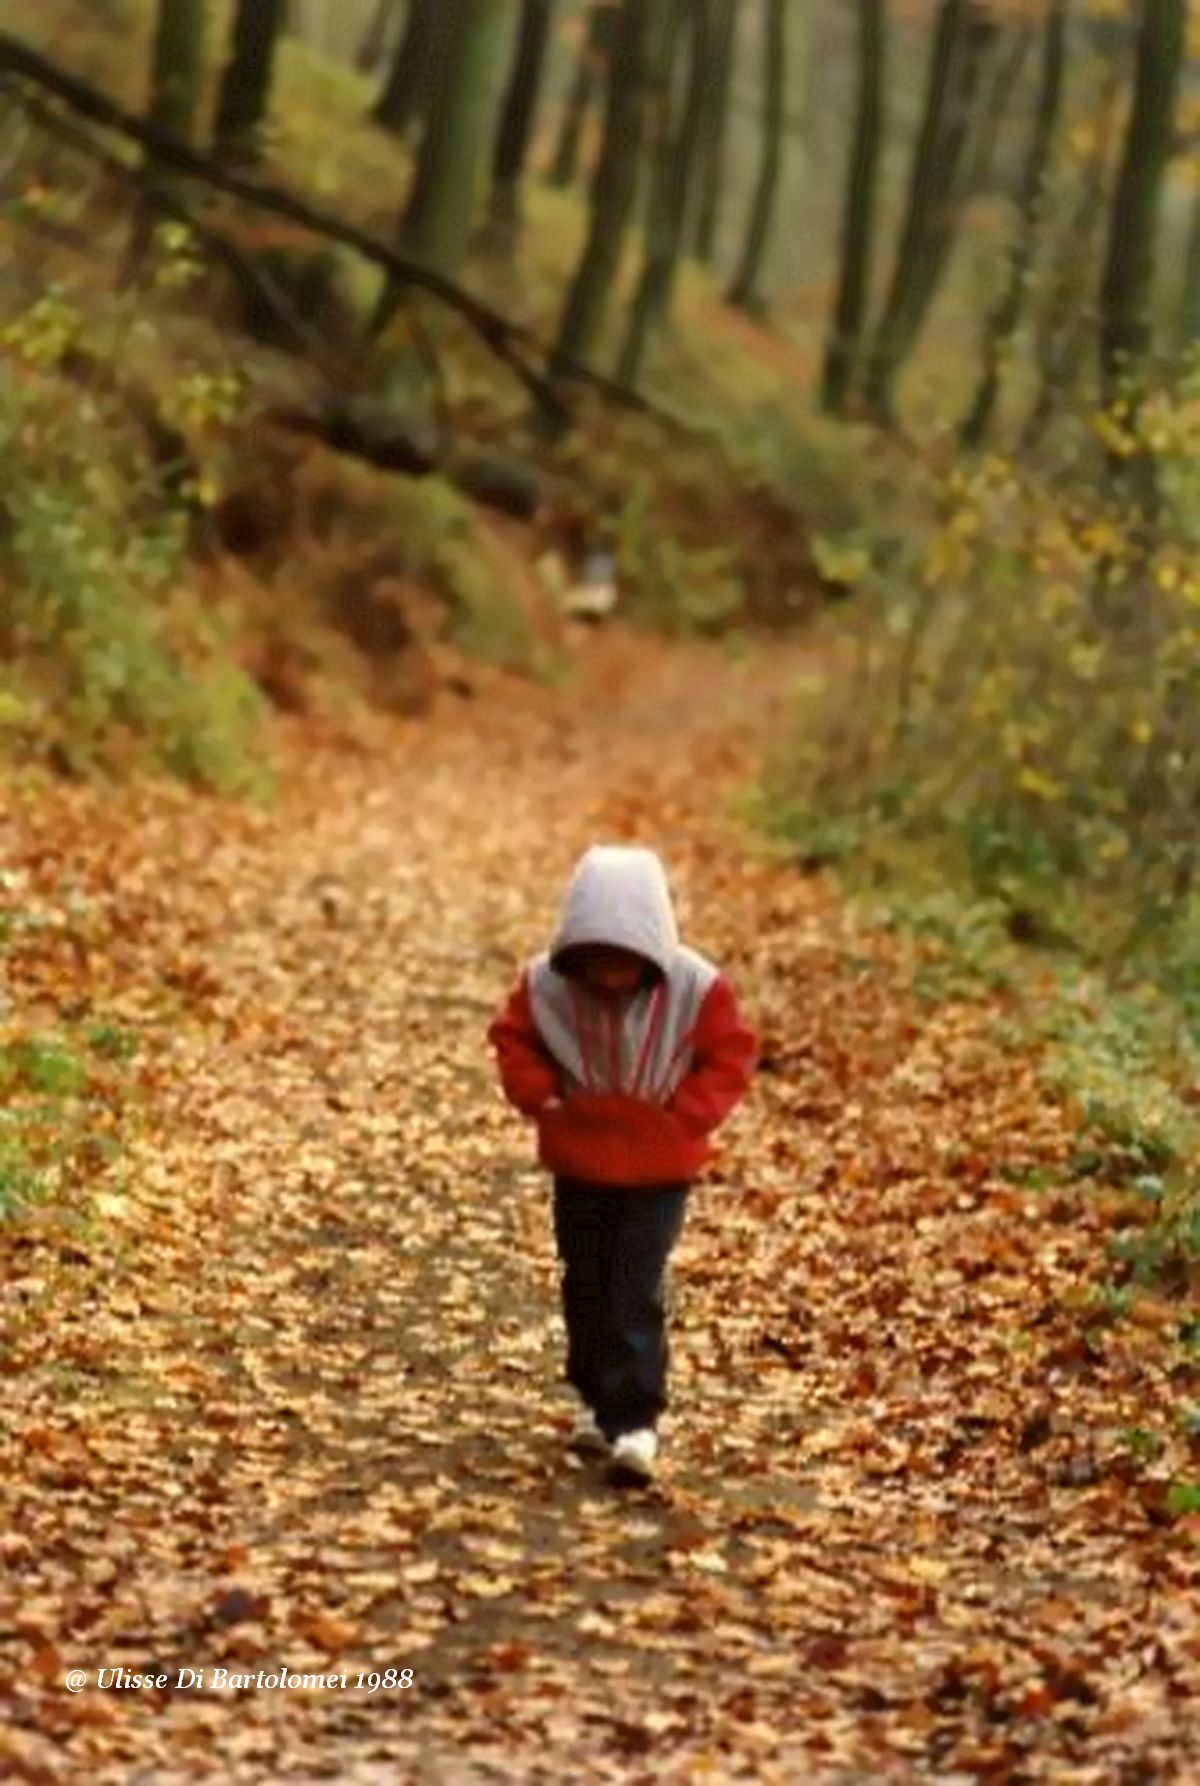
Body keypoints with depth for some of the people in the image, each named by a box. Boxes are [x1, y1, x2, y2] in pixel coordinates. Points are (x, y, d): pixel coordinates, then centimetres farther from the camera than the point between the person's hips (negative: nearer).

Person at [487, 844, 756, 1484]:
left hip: (658, 1169, -3)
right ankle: (599, 1400, 32)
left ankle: (635, 1421, -5)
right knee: (585, 1286, 15)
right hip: (579, 1162, 3)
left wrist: (684, 1114, -16)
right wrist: (541, 1096, -10)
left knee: (636, 1294, -8)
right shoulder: (546, 984, -12)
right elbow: (512, 1039, 3)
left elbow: (730, 1056, -7)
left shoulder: (696, 989, -18)